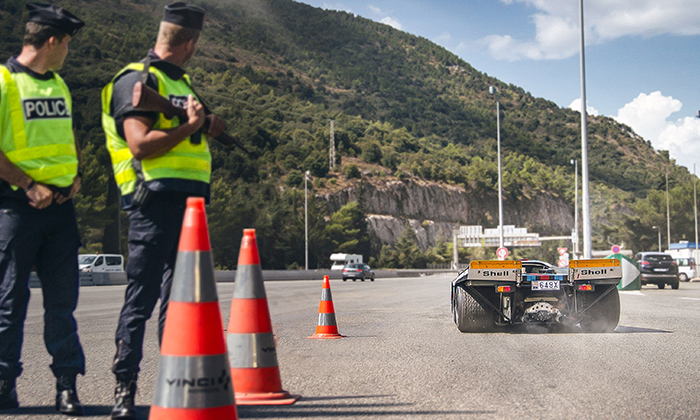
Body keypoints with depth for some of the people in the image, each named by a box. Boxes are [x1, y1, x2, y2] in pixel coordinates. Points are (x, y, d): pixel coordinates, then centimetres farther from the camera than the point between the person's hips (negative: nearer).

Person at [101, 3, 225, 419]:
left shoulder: (182, 81, 23)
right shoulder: (137, 80, -6)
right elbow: (140, 144, -17)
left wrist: (206, 130, 14)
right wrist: (188, 127, -13)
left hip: (189, 203, 9)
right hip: (155, 201, -8)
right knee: (142, 299, -6)